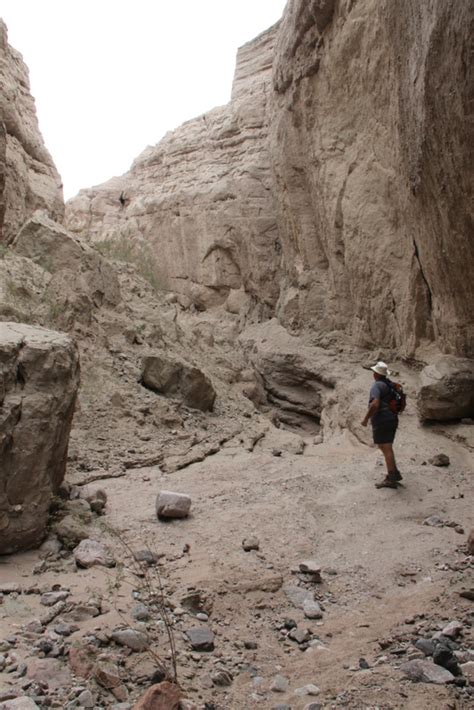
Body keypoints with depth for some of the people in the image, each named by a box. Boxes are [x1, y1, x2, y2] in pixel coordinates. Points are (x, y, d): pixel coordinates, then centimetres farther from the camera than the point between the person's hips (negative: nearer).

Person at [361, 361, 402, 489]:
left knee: (386, 449, -8)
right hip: (392, 420, 9)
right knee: (387, 448, 17)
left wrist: (365, 419, -16)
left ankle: (391, 479, -7)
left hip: (381, 422, -9)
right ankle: (394, 474, 19)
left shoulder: (376, 386, -12)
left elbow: (375, 405, -25)